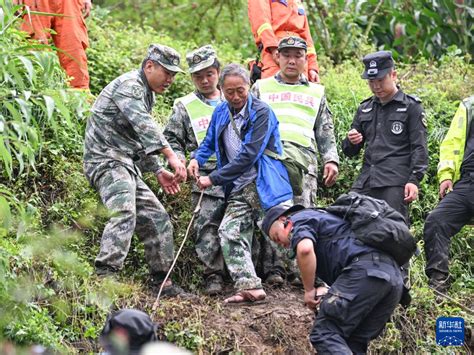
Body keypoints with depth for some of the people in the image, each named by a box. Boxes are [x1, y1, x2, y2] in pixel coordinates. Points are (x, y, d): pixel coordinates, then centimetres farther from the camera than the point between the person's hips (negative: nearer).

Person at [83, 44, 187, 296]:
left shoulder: (146, 94, 23)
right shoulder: (129, 85, -10)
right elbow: (143, 125, -28)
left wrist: (158, 171, 25)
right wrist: (171, 156, -37)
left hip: (126, 166, 10)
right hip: (107, 160, -10)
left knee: (156, 218, 10)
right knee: (124, 214, -30)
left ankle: (162, 282, 16)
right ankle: (105, 275, -41)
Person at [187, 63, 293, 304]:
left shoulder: (261, 112, -9)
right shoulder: (220, 113, 13)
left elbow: (248, 155, -15)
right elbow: (209, 143, 28)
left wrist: (214, 179, -11)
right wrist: (196, 159, 3)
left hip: (264, 185, -7)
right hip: (239, 189, 7)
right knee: (229, 232, -8)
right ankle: (250, 287, -12)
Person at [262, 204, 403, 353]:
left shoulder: (299, 219, 12)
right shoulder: (325, 217, 39)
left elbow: (304, 249, -12)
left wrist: (309, 290, -1)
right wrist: (327, 291, 25)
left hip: (364, 270, -9)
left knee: (325, 334, -8)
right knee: (354, 343, 12)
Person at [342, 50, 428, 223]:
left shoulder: (411, 107, 5)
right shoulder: (365, 109, 20)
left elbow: (419, 148, 0)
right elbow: (350, 152, 24)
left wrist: (414, 180, -12)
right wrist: (351, 142, 0)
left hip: (396, 183, -5)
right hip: (365, 182, 5)